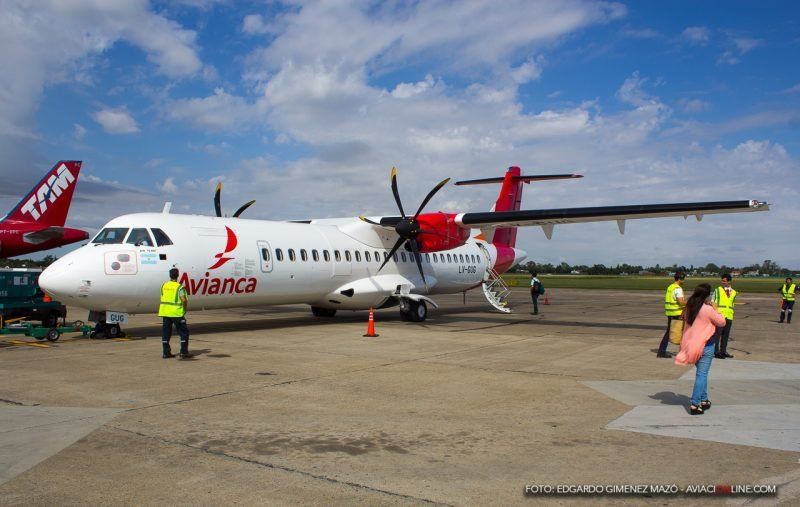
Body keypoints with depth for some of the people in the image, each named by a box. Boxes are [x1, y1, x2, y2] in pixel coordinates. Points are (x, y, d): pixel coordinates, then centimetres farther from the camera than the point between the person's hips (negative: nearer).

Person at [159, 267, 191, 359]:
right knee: (184, 332, 4)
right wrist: (185, 309, -4)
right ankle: (184, 352, 1)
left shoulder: (164, 286, 7)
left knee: (166, 332, 13)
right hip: (176, 313, -6)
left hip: (165, 312, 6)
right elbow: (184, 300, -21)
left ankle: (166, 352, 15)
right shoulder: (179, 287, -11)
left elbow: (163, 298, 13)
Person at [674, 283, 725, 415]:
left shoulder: (690, 308, 3)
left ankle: (704, 400, 29)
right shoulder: (708, 309, -17)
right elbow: (722, 322, -8)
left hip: (692, 343, 7)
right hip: (706, 344, -7)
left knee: (702, 373, 20)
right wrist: (715, 308, 0)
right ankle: (695, 404, -6)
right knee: (702, 374, -3)